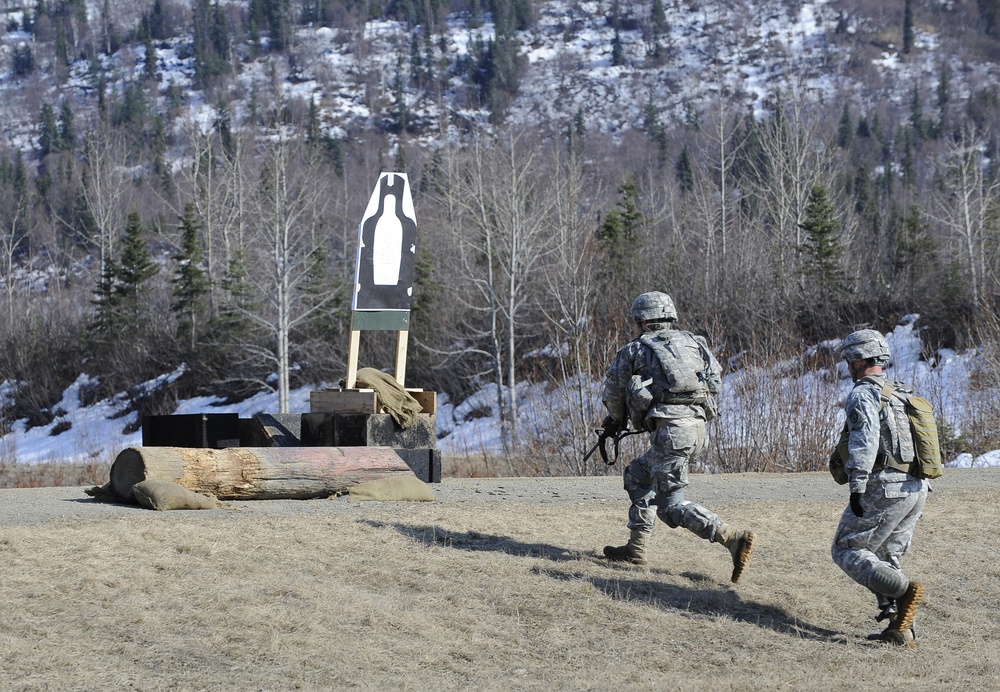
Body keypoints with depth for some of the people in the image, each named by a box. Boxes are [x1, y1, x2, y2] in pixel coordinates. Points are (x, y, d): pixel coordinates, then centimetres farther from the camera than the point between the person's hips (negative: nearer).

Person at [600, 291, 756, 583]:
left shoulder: (634, 350, 10)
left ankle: (734, 539, -24)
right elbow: (715, 378, 12)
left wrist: (616, 419, 40)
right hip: (697, 426, 7)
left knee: (670, 505, -7)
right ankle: (635, 548, 26)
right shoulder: (693, 342, 20)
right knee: (638, 475, 25)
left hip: (670, 429, -7)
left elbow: (612, 391, 19)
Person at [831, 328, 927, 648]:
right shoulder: (904, 395, 19)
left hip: (884, 489, -8)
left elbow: (865, 439, -21)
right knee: (883, 559, 17)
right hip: (917, 489, 8)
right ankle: (901, 630, 4)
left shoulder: (863, 394, -7)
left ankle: (904, 589, -20)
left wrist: (857, 486, -24)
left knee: (846, 551, 1)